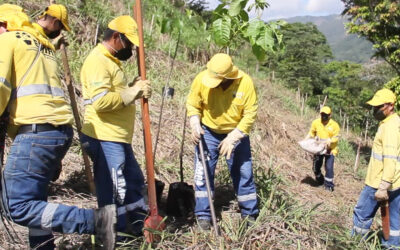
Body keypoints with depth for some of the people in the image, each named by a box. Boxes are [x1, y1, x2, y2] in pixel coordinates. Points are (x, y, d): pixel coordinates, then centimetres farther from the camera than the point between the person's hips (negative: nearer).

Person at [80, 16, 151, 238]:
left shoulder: (110, 60, 17)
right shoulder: (97, 61, -16)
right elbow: (101, 101, -28)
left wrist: (134, 88, 4)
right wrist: (132, 92, -20)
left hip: (118, 136, 11)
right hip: (104, 138, -11)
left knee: (133, 180, 21)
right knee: (113, 190, 0)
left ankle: (139, 223, 36)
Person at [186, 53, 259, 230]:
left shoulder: (245, 82, -21)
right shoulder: (201, 79, -19)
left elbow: (250, 115, -17)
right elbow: (192, 105, -6)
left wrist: (232, 138, -23)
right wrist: (195, 125, -23)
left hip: (237, 133, 0)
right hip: (208, 132, 0)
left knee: (243, 174, 6)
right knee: (203, 173, -3)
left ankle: (249, 215, 21)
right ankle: (203, 215, 10)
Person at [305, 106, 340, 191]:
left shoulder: (334, 125, -12)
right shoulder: (316, 122, -5)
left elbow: (336, 137, -12)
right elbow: (311, 133, 6)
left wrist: (329, 141, -31)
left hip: (330, 149, -3)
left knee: (329, 167, -9)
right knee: (316, 167, 12)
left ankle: (329, 185, 8)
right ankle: (320, 181, 38)